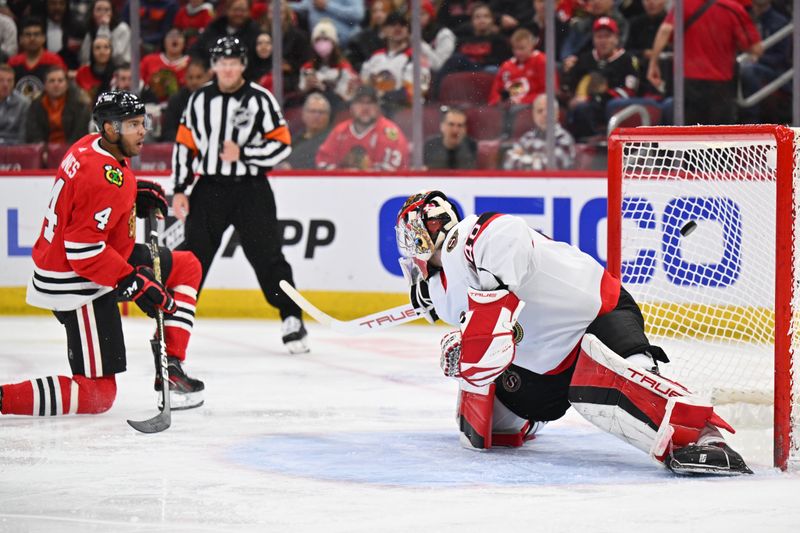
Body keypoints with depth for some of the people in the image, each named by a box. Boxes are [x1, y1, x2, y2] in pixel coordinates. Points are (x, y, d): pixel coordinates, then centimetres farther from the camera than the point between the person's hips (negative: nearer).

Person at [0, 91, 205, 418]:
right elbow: (83, 250, -29)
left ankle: (171, 368, 11)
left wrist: (135, 194, 7)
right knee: (98, 394, -7)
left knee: (186, 268, 18)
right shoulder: (104, 177, -26)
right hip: (76, 286, -10)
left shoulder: (93, 146, 2)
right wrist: (135, 283, -25)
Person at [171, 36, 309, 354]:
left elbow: (281, 145, -8)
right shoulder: (200, 100, 6)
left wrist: (242, 153, -17)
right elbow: (184, 145, 10)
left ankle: (291, 321, 3)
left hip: (250, 189, -3)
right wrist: (179, 190, 4)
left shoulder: (260, 99, -5)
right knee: (192, 254, 3)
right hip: (209, 188, 3)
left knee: (267, 255, -5)